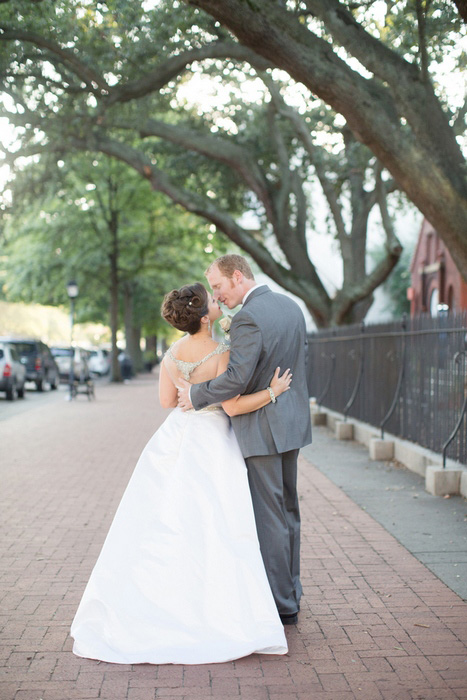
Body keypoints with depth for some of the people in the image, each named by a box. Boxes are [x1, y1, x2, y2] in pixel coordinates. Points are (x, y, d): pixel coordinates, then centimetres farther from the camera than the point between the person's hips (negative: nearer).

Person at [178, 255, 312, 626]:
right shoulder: (291, 306, 8)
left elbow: (236, 377, -26)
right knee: (288, 511, 18)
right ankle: (291, 593, 29)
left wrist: (196, 394, -14)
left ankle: (281, 605, 10)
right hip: (292, 422, 9)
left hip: (262, 430, -9)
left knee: (268, 518, 1)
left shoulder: (248, 318, -20)